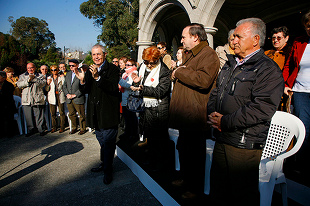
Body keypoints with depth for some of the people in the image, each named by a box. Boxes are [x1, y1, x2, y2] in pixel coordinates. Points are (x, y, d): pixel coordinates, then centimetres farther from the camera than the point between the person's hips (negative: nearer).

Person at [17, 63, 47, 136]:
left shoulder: (40, 76, 11)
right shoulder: (22, 76, 18)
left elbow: (43, 83, -7)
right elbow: (19, 84, 2)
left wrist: (34, 78, -15)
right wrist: (28, 80, -10)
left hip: (37, 100, -2)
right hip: (26, 100, 3)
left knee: (39, 116, -2)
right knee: (28, 117, 6)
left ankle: (41, 130, 7)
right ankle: (30, 130, 18)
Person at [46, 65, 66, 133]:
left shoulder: (62, 77, 8)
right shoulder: (49, 78, 14)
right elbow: (47, 89, 9)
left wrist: (62, 78, -10)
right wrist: (48, 83, -9)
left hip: (60, 96, -2)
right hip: (52, 97, 2)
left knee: (61, 112, -3)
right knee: (53, 113, 4)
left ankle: (62, 127, 7)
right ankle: (54, 127, 16)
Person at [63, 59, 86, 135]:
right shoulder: (68, 74, 15)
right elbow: (64, 86, 16)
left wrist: (75, 95, -15)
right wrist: (67, 94, 0)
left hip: (78, 99, -6)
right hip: (69, 100, 7)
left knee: (81, 115, 3)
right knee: (71, 115, 15)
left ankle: (83, 129, 19)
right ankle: (74, 128, 31)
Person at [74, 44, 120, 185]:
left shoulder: (113, 69, -8)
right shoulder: (90, 70, 11)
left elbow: (113, 87, -22)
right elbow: (87, 90, 7)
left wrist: (97, 77, -33)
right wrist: (82, 80, -13)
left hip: (108, 112, -6)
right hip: (96, 113, 7)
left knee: (108, 142, 1)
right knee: (102, 141, 21)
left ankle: (108, 170, 16)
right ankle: (104, 163, 39)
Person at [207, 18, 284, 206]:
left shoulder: (268, 69, -10)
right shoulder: (230, 65, 15)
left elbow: (262, 108, -21)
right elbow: (215, 93, 17)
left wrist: (226, 122, -19)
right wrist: (213, 114, -2)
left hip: (245, 145, -7)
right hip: (221, 140, 7)